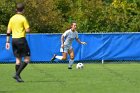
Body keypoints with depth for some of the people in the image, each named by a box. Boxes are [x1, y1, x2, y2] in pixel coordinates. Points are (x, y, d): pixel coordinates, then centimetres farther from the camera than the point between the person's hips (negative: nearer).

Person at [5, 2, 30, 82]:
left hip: (14, 40, 7)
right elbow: (28, 30, -13)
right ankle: (17, 74, -12)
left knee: (18, 59, 12)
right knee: (27, 59, -1)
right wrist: (26, 28, 10)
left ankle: (18, 77, 9)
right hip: (21, 39, -7)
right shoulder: (23, 18, -10)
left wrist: (8, 42, 13)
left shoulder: (12, 18, 9)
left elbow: (8, 31, 9)